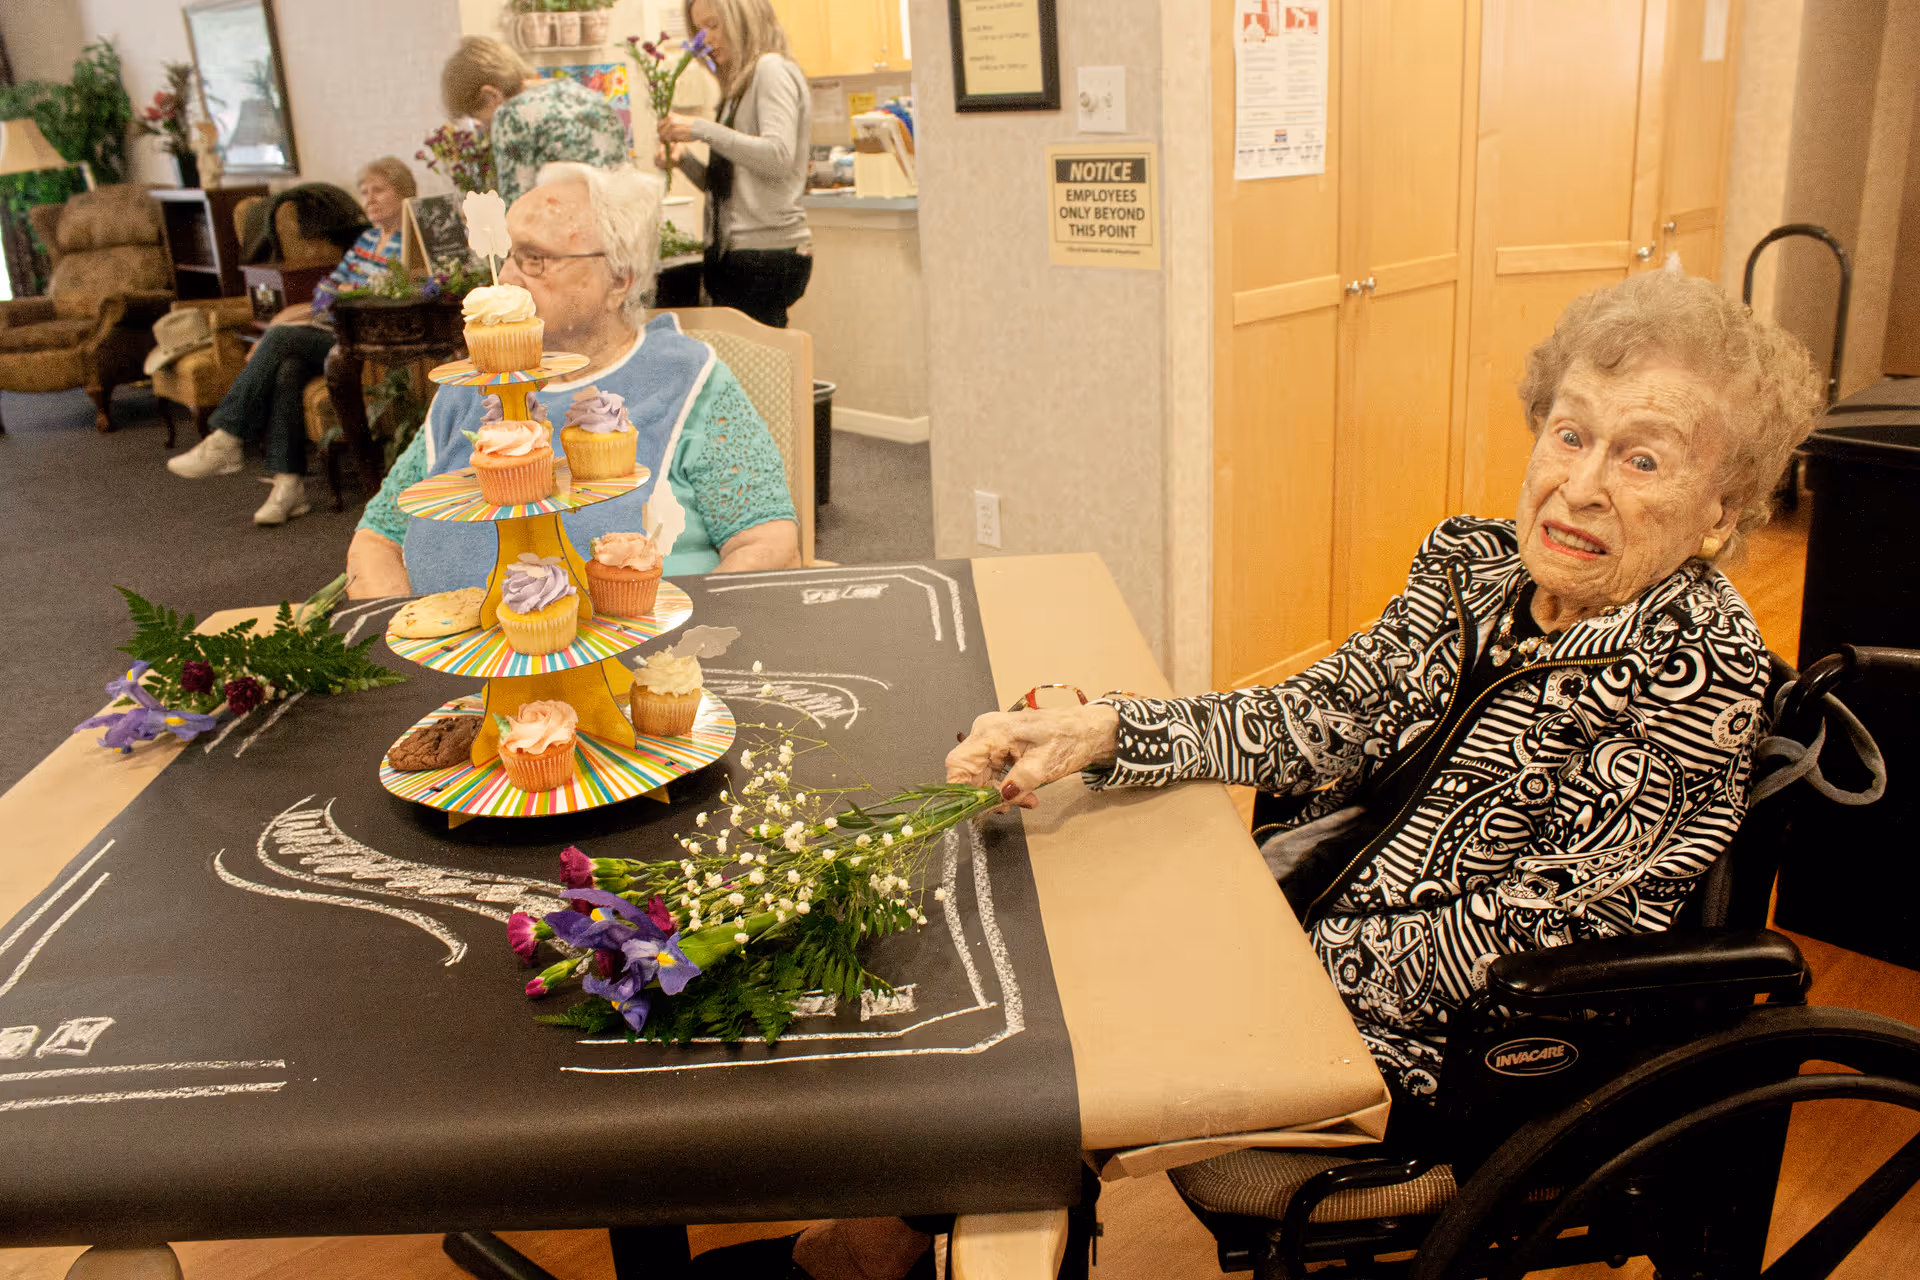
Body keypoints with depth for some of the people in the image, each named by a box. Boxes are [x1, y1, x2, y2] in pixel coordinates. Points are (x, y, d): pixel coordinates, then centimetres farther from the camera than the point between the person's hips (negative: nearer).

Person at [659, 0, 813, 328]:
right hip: (732, 253, 9)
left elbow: (779, 156, -19)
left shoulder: (772, 68, -3)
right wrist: (683, 159, 5)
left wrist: (702, 129, -17)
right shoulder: (739, 85, 24)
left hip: (767, 254, -9)